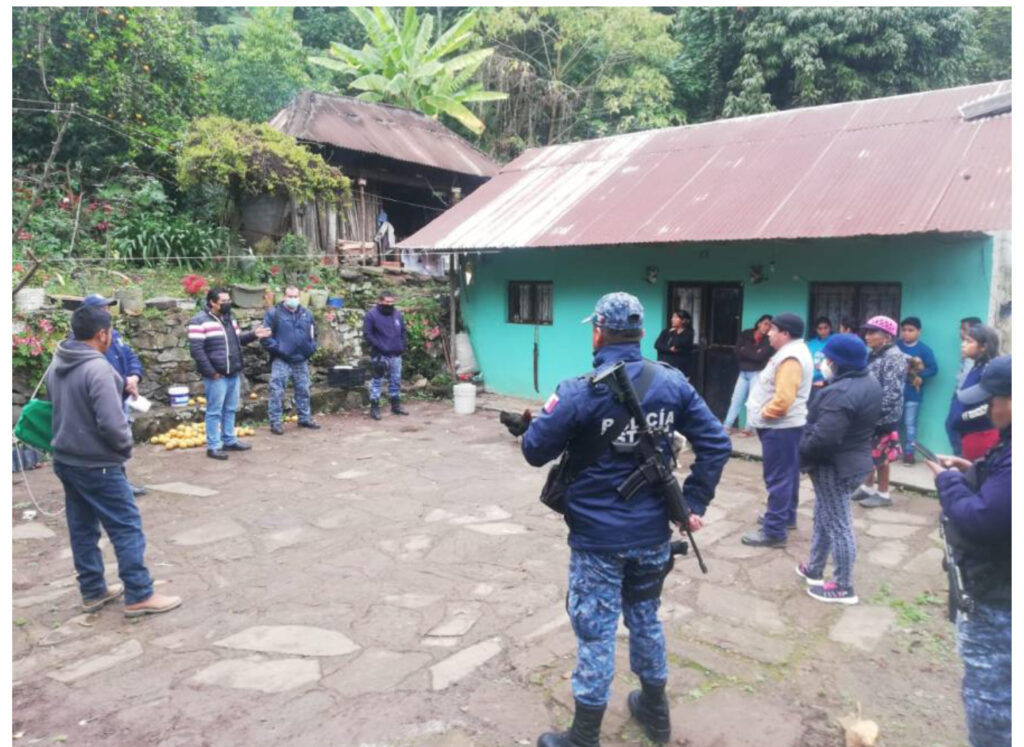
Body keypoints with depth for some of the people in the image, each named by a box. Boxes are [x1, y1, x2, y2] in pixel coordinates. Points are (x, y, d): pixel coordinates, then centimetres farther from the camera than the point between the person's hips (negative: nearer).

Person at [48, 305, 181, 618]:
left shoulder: (57, 365, 7)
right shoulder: (97, 368, -23)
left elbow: (60, 408, 17)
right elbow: (111, 423, -26)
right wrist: (126, 448, -8)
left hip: (65, 460, 9)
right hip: (97, 465, -9)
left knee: (82, 529, 16)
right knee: (127, 528, -1)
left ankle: (92, 591, 26)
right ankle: (139, 596, 3)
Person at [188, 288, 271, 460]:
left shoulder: (229, 319, 15)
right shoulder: (199, 321, -12)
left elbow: (237, 340, 24)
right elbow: (196, 349, -16)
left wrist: (253, 335, 6)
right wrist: (211, 372, -18)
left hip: (234, 374, 8)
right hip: (216, 375, -8)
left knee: (230, 409, 15)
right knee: (215, 411, -1)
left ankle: (229, 440, 26)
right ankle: (213, 446, 7)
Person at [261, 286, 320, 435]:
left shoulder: (307, 314, 11)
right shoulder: (273, 313, -5)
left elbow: (313, 334, 21)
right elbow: (265, 336, -8)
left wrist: (311, 347, 7)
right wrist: (276, 348, -14)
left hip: (301, 361, 5)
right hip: (281, 361, -5)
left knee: (303, 390, 14)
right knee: (277, 392, -4)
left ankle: (305, 418, 27)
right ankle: (275, 422, 4)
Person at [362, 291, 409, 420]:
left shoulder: (397, 314, 9)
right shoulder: (371, 315, -7)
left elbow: (403, 331, 18)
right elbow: (367, 334, -10)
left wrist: (402, 346, 6)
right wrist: (380, 347, -17)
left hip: (396, 355, 6)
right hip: (379, 355, -5)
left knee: (396, 381, 13)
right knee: (377, 381, -1)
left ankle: (396, 405, 25)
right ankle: (374, 407, 5)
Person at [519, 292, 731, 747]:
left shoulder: (581, 392, -18)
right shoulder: (673, 382, -5)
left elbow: (534, 451, -11)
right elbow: (716, 444, -4)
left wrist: (549, 414, 7)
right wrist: (693, 503, 2)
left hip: (598, 536, -4)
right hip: (652, 531, 5)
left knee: (594, 631, 8)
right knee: (645, 618, 24)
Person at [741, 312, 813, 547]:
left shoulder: (790, 358, -21)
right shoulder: (792, 351, 14)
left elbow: (783, 398, -29)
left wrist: (764, 413, -14)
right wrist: (764, 412, 14)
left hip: (780, 427, -11)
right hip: (785, 425, 11)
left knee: (778, 478, -8)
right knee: (787, 474, 20)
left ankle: (774, 531, -5)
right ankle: (786, 516, 33)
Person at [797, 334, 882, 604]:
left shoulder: (840, 393, -28)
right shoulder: (870, 383, 6)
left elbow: (823, 438, -31)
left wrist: (800, 451, -14)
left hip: (834, 466, -10)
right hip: (856, 461, 10)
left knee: (838, 525, 2)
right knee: (824, 517, 22)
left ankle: (843, 587, 14)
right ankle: (813, 569, 36)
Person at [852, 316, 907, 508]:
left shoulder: (894, 357, -16)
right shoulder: (873, 354, 12)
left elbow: (891, 391, -23)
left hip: (883, 416, -8)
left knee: (879, 454, 2)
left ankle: (883, 493, 15)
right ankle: (868, 487, 28)